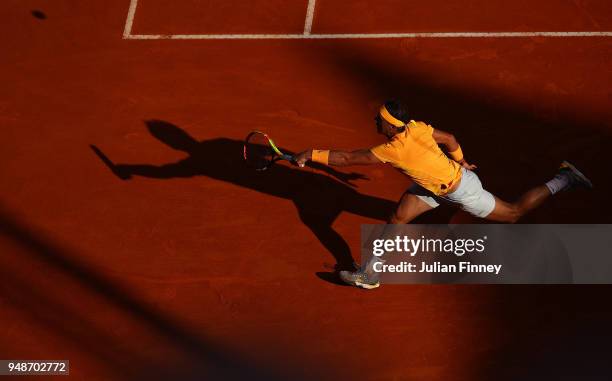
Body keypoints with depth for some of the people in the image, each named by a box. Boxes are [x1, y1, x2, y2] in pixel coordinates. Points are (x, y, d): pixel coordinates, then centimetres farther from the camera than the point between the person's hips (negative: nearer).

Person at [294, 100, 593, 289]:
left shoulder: (394, 149, -36)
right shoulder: (416, 127, -15)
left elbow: (348, 158, -33)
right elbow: (449, 139, 1)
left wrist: (312, 154, -31)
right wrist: (460, 162, 19)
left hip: (461, 189, -8)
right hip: (435, 184, 8)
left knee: (513, 213, 12)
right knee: (399, 217, -6)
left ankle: (562, 180, 25)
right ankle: (370, 274, -1)